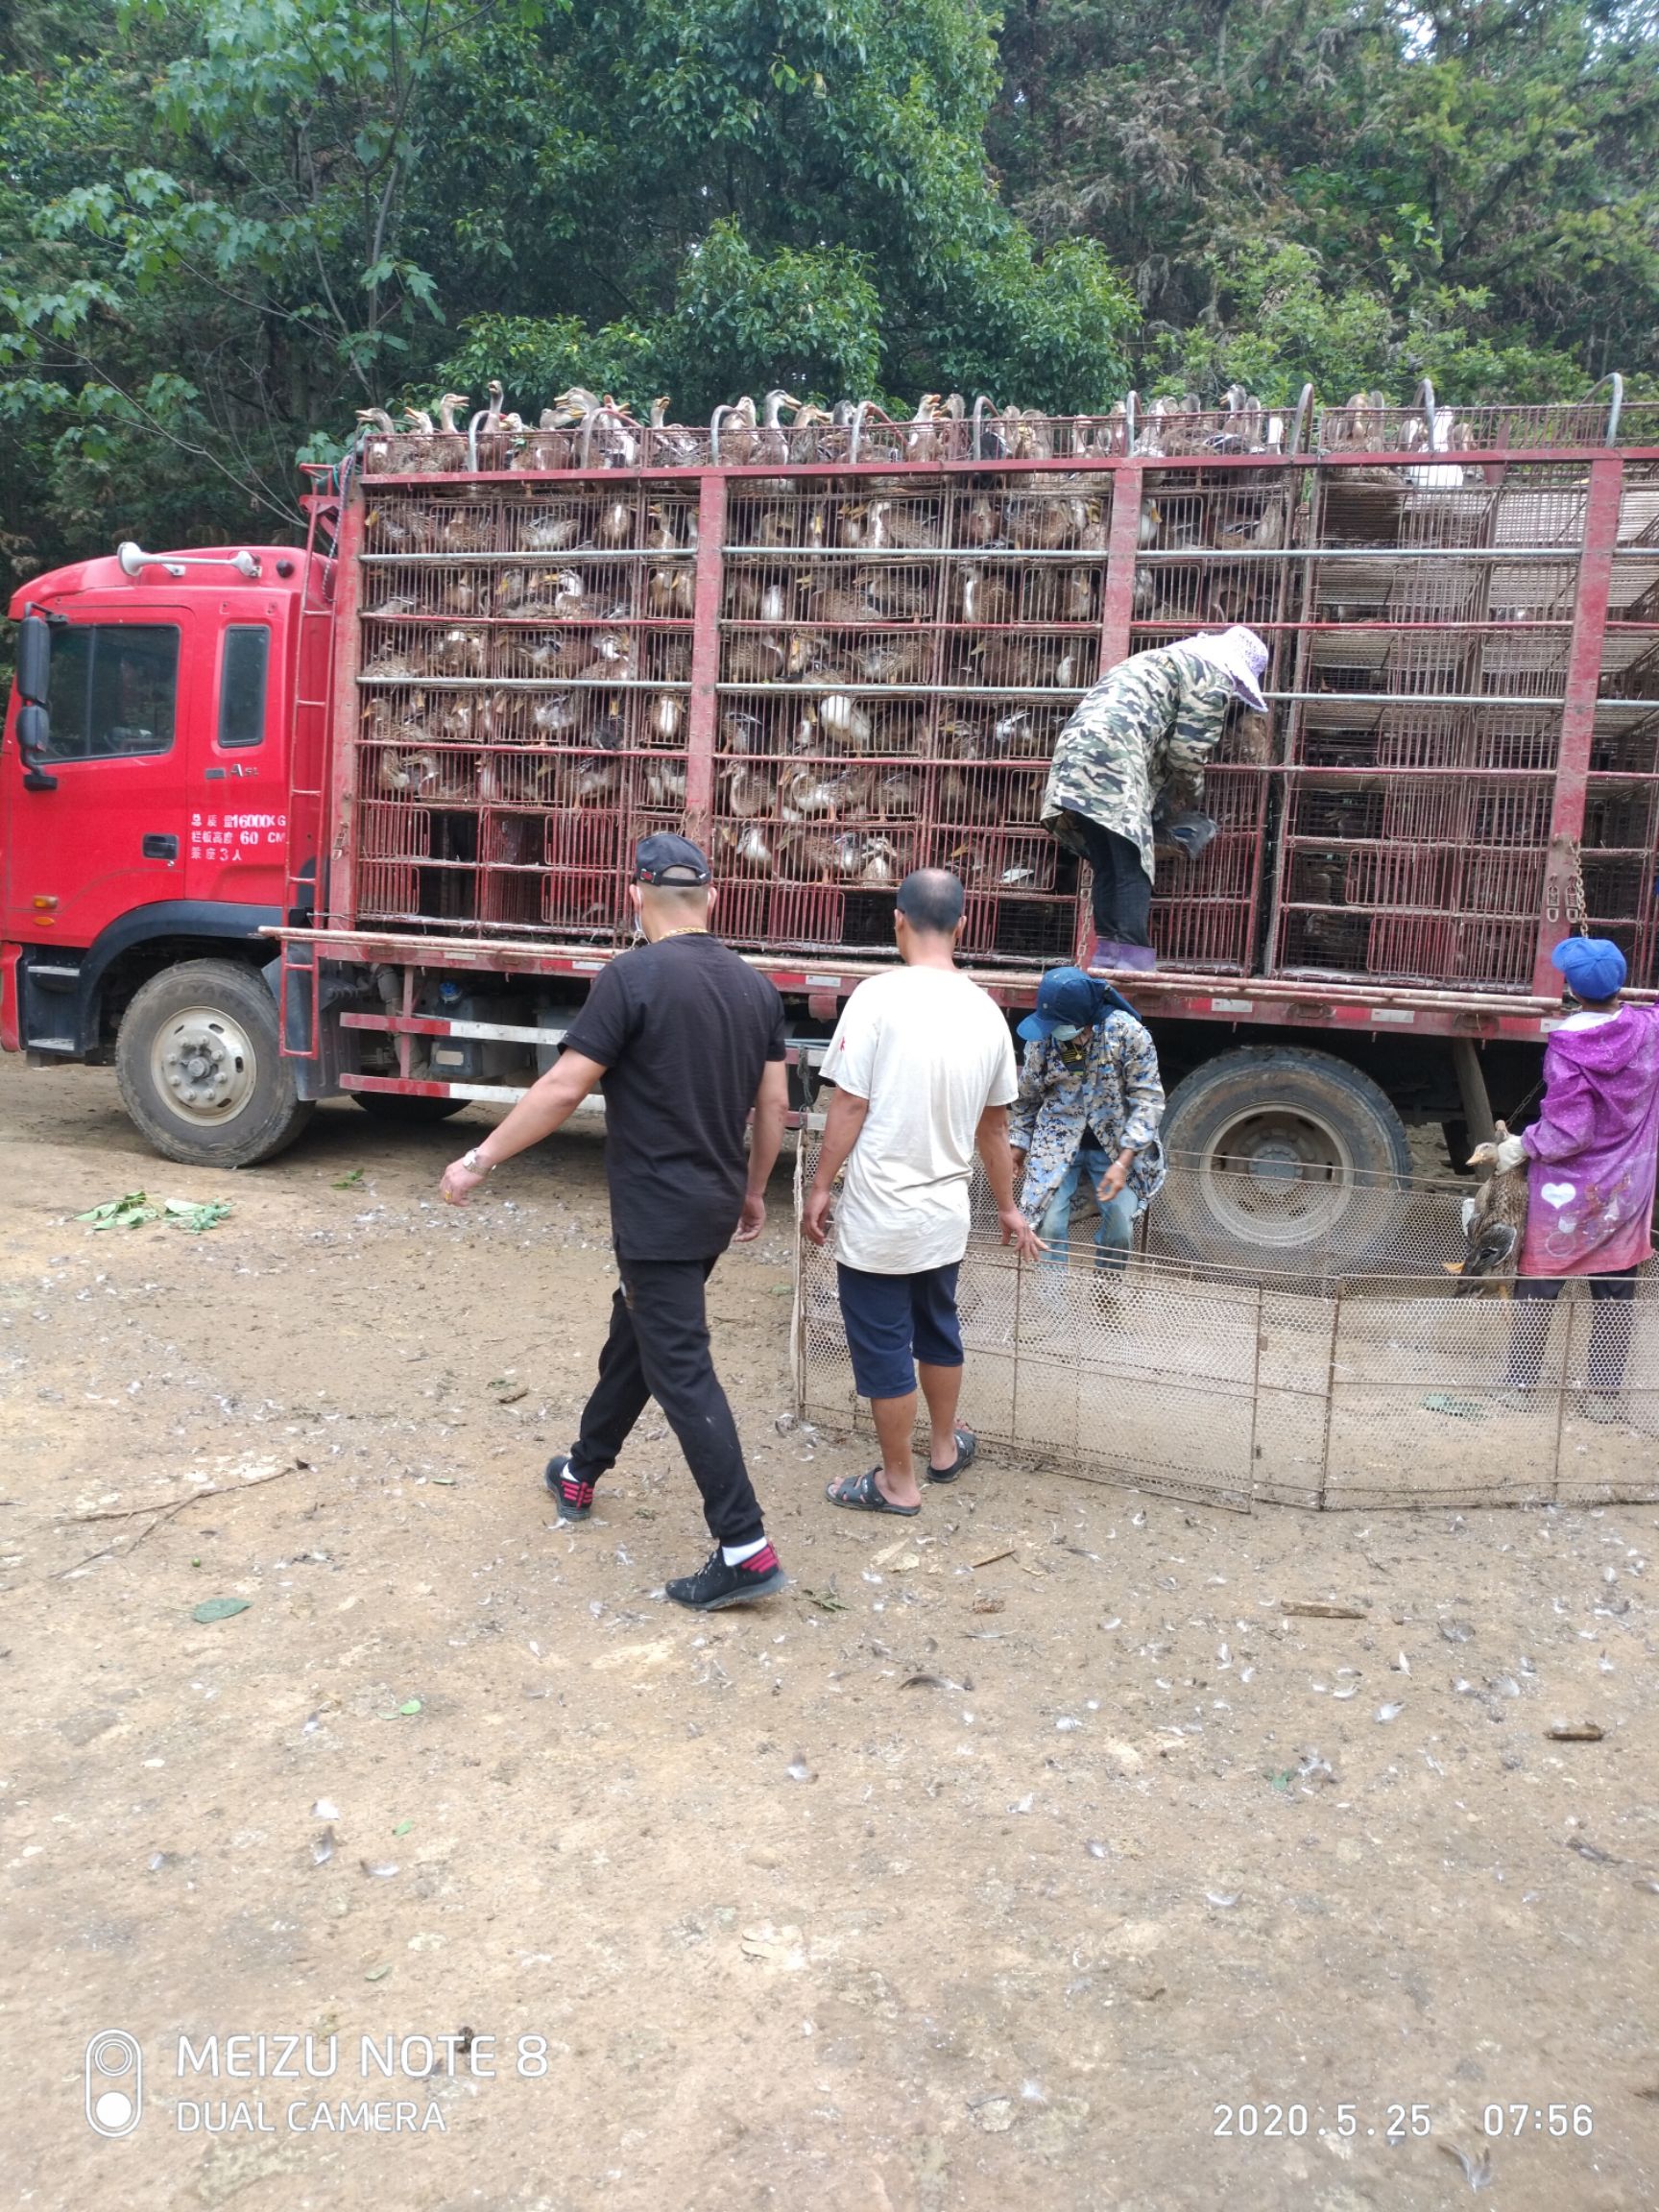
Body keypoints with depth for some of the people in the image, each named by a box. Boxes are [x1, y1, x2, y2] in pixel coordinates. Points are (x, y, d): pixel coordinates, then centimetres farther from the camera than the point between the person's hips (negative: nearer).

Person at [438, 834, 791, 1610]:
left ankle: (745, 1548, -4)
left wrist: (480, 1159, -8)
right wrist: (753, 1190, 22)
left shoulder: (633, 977, -16)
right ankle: (581, 1473, 42)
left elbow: (563, 1089, -18)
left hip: (658, 1213, -8)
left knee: (681, 1370, -3)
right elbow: (775, 1102, 9)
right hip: (713, 1208, 8)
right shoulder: (754, 985, 5)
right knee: (634, 1335, 24)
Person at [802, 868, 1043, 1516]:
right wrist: (1009, 1209, 22)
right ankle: (946, 1447, 43)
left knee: (883, 1347, 8)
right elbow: (993, 1128, 10)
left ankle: (897, 1483, 21)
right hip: (945, 1213, 6)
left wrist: (820, 1189, -3)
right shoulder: (985, 1012, 1)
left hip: (877, 1216, -5)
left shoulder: (878, 997, -16)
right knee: (937, 1330, 24)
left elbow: (851, 1106, -15)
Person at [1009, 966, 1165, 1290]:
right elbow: (1028, 1095, 7)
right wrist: (1019, 1143, 11)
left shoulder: (1128, 1033, -19)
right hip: (1058, 1144, 1)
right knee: (1050, 1224, -9)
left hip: (1114, 1145, -1)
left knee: (1120, 1223, -8)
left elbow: (1148, 1099, -16)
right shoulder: (1043, 1037, -11)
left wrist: (1123, 1162, -23)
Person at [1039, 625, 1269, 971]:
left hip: (1076, 750, 9)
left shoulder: (1162, 660, 35)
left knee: (1108, 869, 11)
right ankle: (1132, 963, -13)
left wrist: (1164, 809, 29)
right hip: (1113, 760, -9)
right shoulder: (1213, 677, 8)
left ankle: (1107, 960, 8)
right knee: (1133, 871, -8)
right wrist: (1187, 809, 20)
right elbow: (1187, 755, 4)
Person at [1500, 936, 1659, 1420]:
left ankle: (1520, 1381, 19)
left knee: (1538, 1284, 11)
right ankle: (1604, 1392, 19)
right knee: (1614, 1293, 12)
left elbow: (1568, 1133, -21)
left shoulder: (1566, 1047, -21)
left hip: (1566, 1193, -3)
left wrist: (1521, 1146, -5)